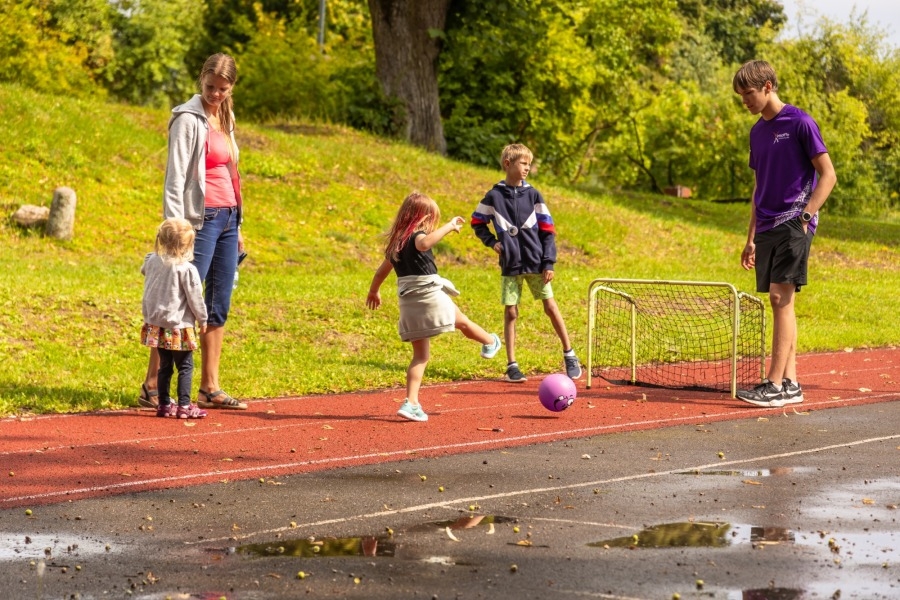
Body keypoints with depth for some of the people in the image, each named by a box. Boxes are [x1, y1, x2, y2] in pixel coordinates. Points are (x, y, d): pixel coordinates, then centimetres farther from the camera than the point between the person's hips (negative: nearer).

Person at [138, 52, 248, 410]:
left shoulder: (225, 120, 16)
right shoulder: (188, 119, -7)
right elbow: (175, 177, -12)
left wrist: (237, 226, 18)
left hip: (228, 219, 8)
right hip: (201, 219, -8)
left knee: (219, 307, 7)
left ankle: (210, 389, 11)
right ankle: (151, 387, -9)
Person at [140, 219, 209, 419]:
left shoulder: (152, 261, 1)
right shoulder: (187, 269, -16)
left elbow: (144, 271, 25)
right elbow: (195, 298, -9)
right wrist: (202, 319, 4)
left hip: (156, 325, 6)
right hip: (179, 327, -6)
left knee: (165, 366, 14)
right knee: (185, 366, 2)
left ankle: (164, 404, 17)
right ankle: (184, 406, 0)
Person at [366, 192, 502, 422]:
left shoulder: (395, 243, 13)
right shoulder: (416, 236, -11)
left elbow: (381, 272, 25)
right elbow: (424, 243, -38)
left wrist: (373, 292, 42)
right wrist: (449, 226, -32)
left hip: (408, 304, 7)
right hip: (430, 296, -7)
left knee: (421, 355, 11)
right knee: (462, 322, 23)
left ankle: (411, 403, 1)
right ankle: (490, 343, 50)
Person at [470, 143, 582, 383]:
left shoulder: (533, 195, 2)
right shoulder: (494, 196, -1)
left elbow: (547, 230, 2)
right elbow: (477, 222, 12)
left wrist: (549, 262, -3)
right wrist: (491, 241, -4)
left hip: (535, 262, 1)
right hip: (510, 265, -1)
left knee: (550, 306, 2)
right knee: (510, 312, 0)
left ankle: (569, 356, 14)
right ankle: (512, 365, 6)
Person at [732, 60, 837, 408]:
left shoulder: (799, 123, -7)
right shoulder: (757, 131, 16)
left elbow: (828, 176, -7)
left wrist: (804, 217, -16)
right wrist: (751, 238, 18)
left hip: (793, 225, -8)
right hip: (767, 228, 8)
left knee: (781, 297, -13)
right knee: (780, 303, 6)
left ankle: (775, 384, -14)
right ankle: (790, 383, 9)